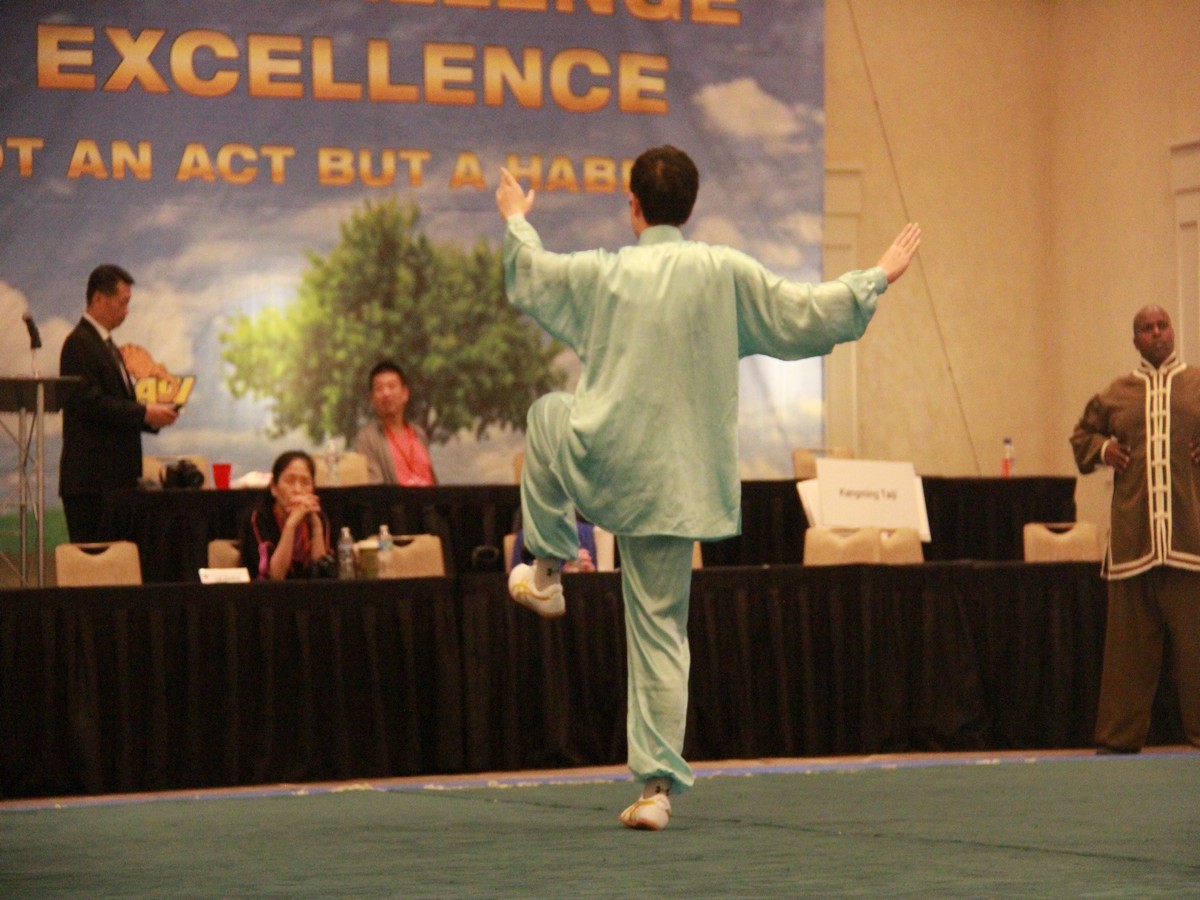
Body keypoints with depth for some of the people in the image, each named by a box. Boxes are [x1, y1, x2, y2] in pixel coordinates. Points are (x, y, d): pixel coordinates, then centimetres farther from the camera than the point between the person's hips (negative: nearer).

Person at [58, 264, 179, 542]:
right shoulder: (79, 344, -11)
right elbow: (90, 403, -20)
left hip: (115, 477, 10)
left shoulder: (104, 344, 21)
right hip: (91, 479, -10)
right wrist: (145, 413, -17)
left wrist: (152, 415, 7)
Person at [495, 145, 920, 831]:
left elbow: (529, 277, 15)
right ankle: (658, 786, 3)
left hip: (601, 459, -1)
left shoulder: (601, 273, -5)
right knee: (661, 633, 8)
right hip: (674, 483, 1)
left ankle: (548, 569, 36)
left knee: (548, 415, 34)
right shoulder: (725, 273, -7)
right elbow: (806, 314, -2)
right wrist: (878, 279, 13)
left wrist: (518, 222, 35)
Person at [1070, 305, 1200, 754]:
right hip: (1133, 538, 2)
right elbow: (1082, 436, 26)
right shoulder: (1115, 396, 12)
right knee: (1130, 637, 3)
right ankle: (1119, 737, 8)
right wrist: (1102, 449, 6)